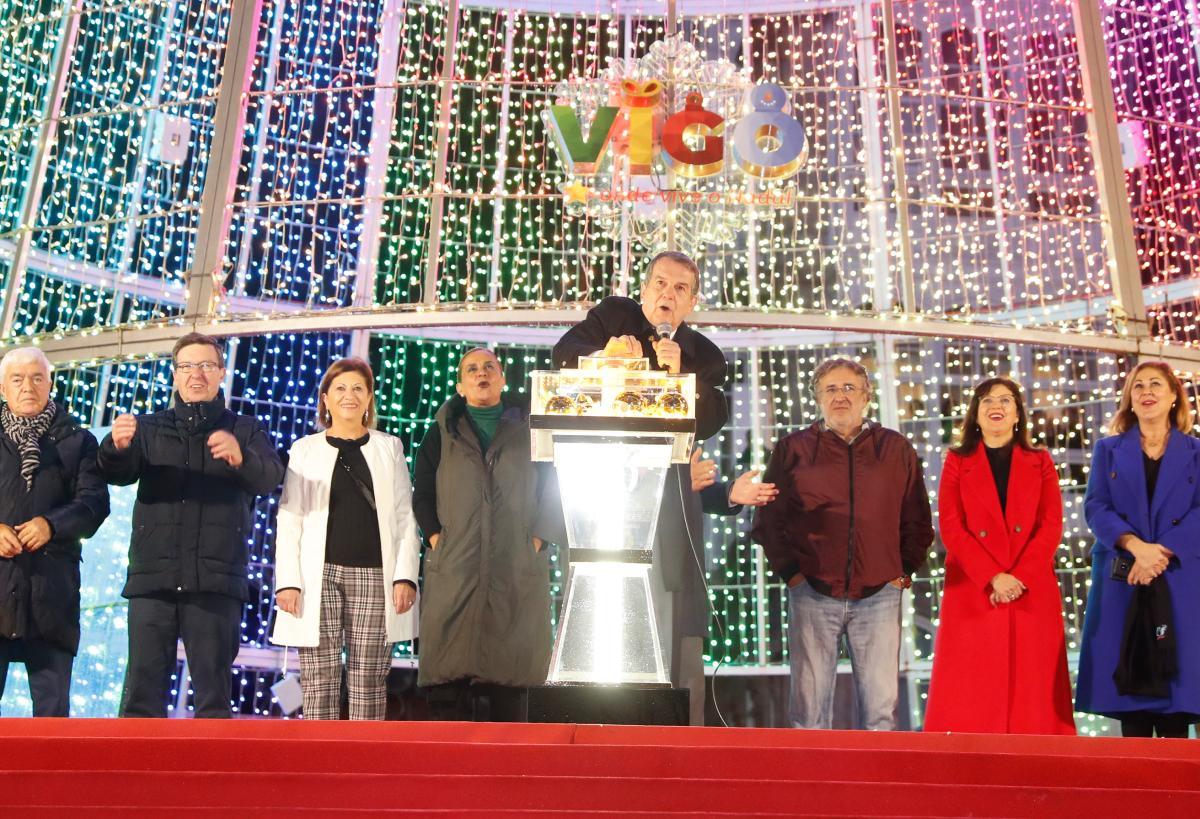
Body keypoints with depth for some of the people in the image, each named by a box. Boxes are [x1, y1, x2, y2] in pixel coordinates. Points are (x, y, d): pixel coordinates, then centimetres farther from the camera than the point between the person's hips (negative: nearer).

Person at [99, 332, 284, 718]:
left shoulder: (244, 431, 12)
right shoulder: (150, 427, 18)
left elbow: (270, 477, -7)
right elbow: (118, 474, 1)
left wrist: (240, 456, -29)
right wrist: (117, 447, -23)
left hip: (216, 579, -1)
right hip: (153, 575, 1)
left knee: (213, 691, 0)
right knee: (142, 690, -1)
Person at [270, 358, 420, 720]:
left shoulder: (390, 447, 12)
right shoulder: (305, 449, 11)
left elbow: (405, 517, 7)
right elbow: (289, 520, 6)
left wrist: (405, 576, -3)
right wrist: (288, 580, -4)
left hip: (373, 576, 0)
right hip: (318, 577, 0)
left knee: (368, 680, 2)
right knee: (319, 679, 0)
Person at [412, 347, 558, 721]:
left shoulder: (529, 430, 14)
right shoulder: (443, 432, 16)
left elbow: (552, 490, 10)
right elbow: (422, 494, 13)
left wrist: (538, 536, -2)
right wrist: (435, 535, 0)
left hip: (517, 570, 0)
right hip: (454, 567, 0)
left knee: (509, 672, -1)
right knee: (450, 668, -4)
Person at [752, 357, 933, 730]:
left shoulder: (897, 449, 11)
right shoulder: (793, 449, 8)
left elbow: (918, 521, 15)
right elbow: (767, 520, 9)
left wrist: (903, 571, 6)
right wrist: (790, 571, 1)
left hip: (879, 594, 1)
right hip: (812, 594, -1)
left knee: (881, 706, 2)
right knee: (810, 707, 3)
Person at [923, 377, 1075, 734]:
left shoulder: (1040, 462, 12)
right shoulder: (957, 461, 8)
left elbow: (1051, 527, 1)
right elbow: (951, 528, -2)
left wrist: (1020, 578, -13)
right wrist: (993, 578, -13)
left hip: (1033, 594, 1)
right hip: (972, 594, -1)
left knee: (1031, 693, 1)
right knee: (971, 696, -2)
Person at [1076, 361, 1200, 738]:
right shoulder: (1108, 449, 12)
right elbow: (1095, 507, 0)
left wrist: (1163, 552, -16)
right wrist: (1136, 545, -17)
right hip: (1122, 582, 0)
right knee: (1127, 682, -1)